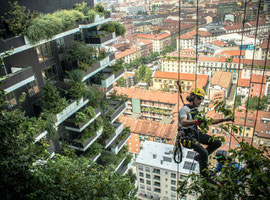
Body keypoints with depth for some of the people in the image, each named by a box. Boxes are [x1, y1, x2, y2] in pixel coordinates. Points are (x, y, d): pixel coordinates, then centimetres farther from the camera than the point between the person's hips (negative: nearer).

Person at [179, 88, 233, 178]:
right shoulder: (184, 109, -12)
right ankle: (204, 176, -6)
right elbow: (183, 123, -32)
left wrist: (224, 119, 13)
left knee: (217, 143, -6)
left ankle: (199, 157, 9)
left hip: (196, 133, 8)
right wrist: (196, 121, -49)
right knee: (204, 152, -25)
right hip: (188, 137, -8)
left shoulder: (196, 111, 16)